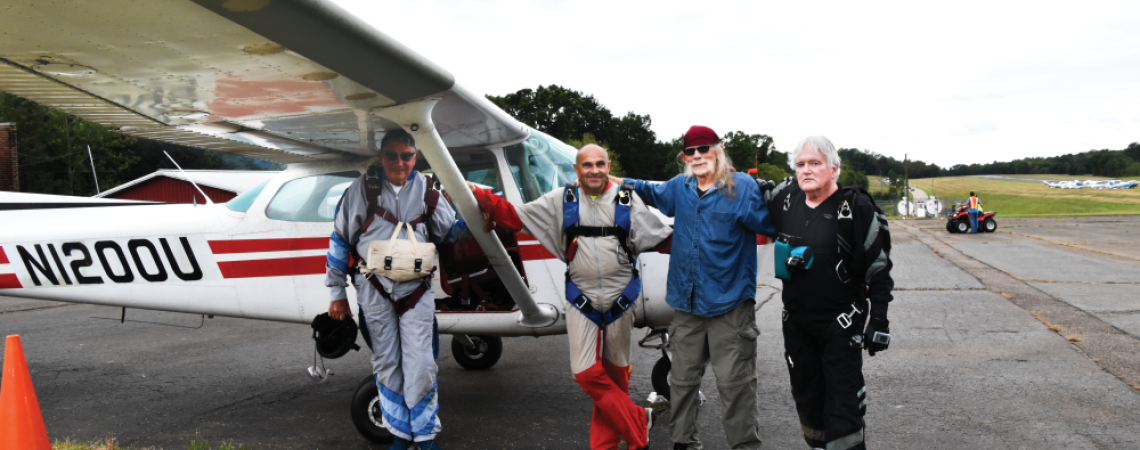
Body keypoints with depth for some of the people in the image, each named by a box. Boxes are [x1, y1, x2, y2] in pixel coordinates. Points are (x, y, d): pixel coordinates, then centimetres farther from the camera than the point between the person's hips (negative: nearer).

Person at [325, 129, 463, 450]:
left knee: (420, 364, -5)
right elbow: (340, 241, 5)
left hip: (416, 288, 0)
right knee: (386, 364, 9)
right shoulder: (361, 189, 0)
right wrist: (337, 294, 6)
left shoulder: (427, 191, 4)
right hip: (374, 289, 0)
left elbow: (450, 231, 11)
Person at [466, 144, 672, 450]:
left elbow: (664, 239, 1)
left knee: (615, 374, 10)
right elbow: (515, 217, 3)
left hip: (620, 299, 0)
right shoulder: (562, 200, 2)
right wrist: (481, 197, -8)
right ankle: (638, 423, 10)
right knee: (587, 373, -6)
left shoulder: (628, 200, 0)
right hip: (581, 301, 1)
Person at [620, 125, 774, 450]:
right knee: (683, 378, 15)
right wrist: (622, 182, 24)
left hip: (730, 302, -5)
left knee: (734, 382, -2)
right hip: (687, 302, 6)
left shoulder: (742, 187, -6)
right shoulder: (680, 187, 10)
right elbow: (654, 192, 31)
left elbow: (770, 225, -13)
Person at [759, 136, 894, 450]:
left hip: (841, 325, -5)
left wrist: (879, 321, -11)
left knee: (842, 404, -3)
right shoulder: (785, 198, 3)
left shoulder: (856, 207, -11)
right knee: (806, 398, 16)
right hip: (796, 323, 5)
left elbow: (878, 268, -9)